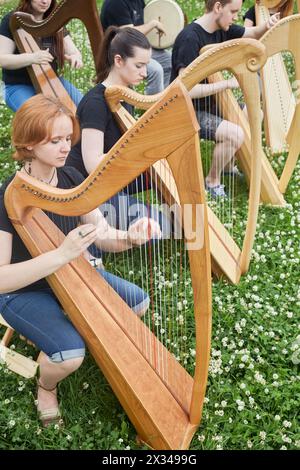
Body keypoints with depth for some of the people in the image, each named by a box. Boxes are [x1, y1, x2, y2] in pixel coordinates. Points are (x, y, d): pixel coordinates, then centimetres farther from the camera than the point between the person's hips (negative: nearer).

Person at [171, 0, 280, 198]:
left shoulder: (222, 29, 0)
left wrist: (267, 25, -11)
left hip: (209, 102, 9)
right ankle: (212, 180, -1)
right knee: (235, 134, -26)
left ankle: (228, 165, 23)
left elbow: (254, 34, 13)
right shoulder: (190, 38, -26)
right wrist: (227, 83, -27)